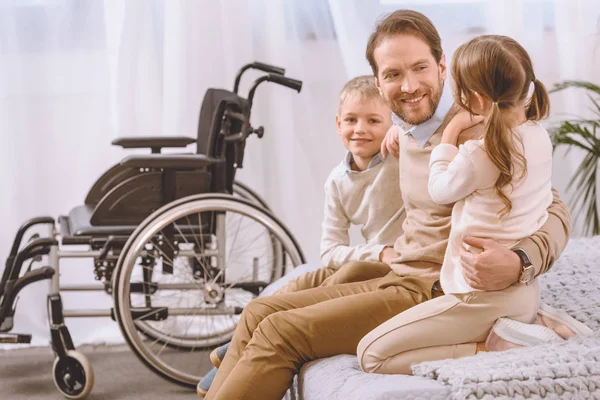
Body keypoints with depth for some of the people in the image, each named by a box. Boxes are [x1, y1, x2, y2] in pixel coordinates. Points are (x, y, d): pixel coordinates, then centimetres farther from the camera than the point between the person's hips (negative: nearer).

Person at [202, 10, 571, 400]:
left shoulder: (473, 133, -14)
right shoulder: (410, 141, 13)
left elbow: (554, 211, -19)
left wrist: (519, 263, -37)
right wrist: (394, 251, 7)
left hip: (433, 294, -9)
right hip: (396, 281, 9)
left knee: (280, 333, -18)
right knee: (259, 313, 2)